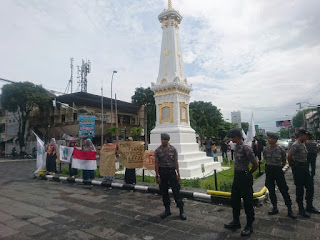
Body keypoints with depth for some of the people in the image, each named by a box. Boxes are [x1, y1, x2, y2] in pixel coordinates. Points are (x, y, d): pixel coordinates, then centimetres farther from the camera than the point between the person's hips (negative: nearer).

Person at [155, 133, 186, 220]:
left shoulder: (173, 149, 1)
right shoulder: (157, 151, 0)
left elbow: (176, 162, 3)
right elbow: (156, 164, 0)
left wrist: (178, 174, 0)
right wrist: (157, 176, -3)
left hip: (171, 171, -1)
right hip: (162, 171, 1)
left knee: (176, 191, -1)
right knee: (164, 192, 9)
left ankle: (181, 210, 10)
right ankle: (167, 210, 25)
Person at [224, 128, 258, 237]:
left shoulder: (246, 148, -20)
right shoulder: (236, 147, 5)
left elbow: (255, 165, -14)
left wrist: (248, 174, 0)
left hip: (244, 177, -9)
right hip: (236, 176, 9)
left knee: (247, 202, 6)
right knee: (234, 200, 18)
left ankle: (249, 226, 23)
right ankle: (236, 221, 35)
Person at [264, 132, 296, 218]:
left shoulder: (281, 150, -9)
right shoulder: (266, 149, -1)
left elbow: (284, 161, 4)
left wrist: (278, 167, 6)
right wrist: (270, 166, 8)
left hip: (278, 170, -3)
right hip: (269, 171, 4)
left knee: (284, 190, 2)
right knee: (271, 190, 10)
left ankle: (289, 210, 15)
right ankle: (275, 208, 24)